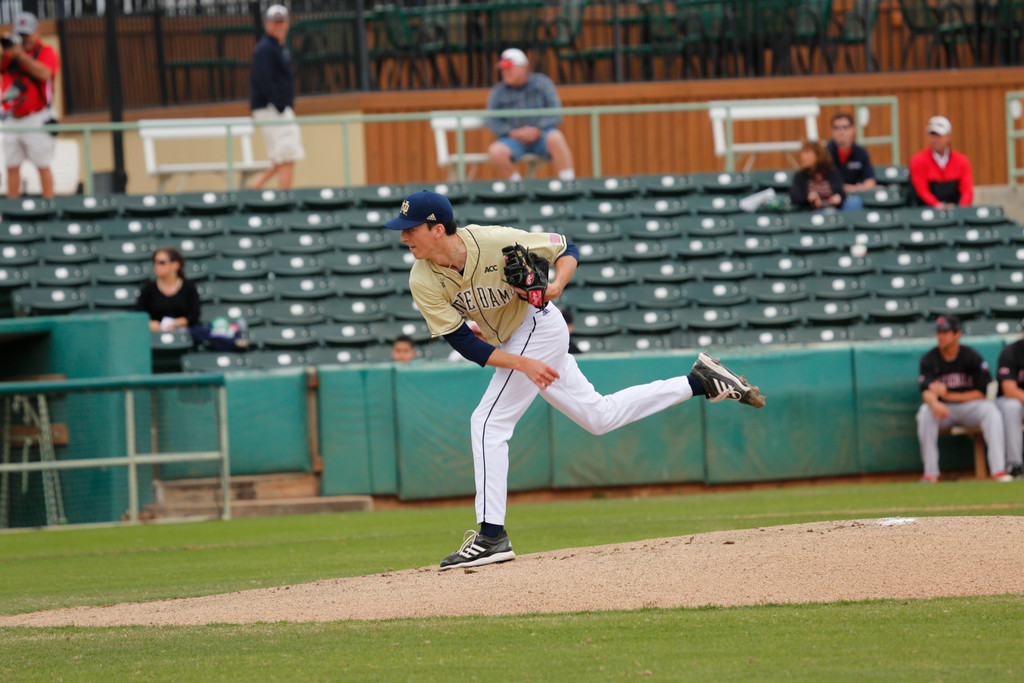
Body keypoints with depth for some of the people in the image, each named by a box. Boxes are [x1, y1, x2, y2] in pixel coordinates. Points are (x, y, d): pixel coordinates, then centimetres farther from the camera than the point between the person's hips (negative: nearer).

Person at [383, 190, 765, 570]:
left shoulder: (495, 241, -26)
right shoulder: (423, 282, -14)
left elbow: (566, 249, -11)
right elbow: (463, 344, -15)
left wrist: (555, 287, -30)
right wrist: (522, 364, -26)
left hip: (537, 325, -7)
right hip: (511, 345, 7)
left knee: (488, 422, -16)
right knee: (598, 416, 16)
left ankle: (491, 536, -13)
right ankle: (699, 382, 25)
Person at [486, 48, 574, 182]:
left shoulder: (542, 83, 4)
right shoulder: (498, 91, 7)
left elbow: (555, 114, -2)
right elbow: (492, 121, 1)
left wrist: (537, 130, -18)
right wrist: (512, 132, -16)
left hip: (541, 135, -1)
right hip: (514, 140, 1)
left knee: (555, 138, -35)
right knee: (496, 151, -30)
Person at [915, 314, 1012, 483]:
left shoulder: (972, 357, -4)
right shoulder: (929, 360, -2)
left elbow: (982, 393, -6)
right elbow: (927, 392, -16)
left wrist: (948, 395, -16)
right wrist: (935, 404, -42)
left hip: (969, 407, 0)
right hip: (942, 407, 0)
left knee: (991, 411, -30)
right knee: (926, 412, -32)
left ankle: (998, 470, -37)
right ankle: (930, 474, -30)